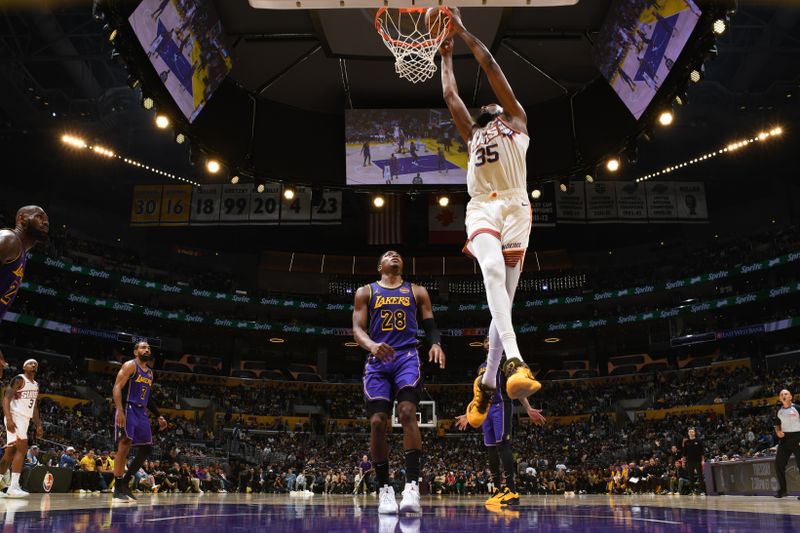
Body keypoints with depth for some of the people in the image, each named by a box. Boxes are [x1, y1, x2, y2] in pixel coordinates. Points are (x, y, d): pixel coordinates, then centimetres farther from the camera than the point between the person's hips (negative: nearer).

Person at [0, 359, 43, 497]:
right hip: (15, 417, -9)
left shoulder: (36, 385, 19)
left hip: (25, 419, 9)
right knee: (22, 449, -17)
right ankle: (13, 487, -19)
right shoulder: (19, 379, -7)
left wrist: (38, 425, 17)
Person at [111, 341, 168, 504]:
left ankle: (125, 482, 16)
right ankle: (118, 489, -10)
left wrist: (159, 416, 20)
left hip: (141, 412, 8)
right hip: (128, 409, -8)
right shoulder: (130, 365, -4)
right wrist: (119, 410, -28)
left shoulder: (150, 373, 20)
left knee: (146, 448, 6)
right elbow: (117, 387, -14)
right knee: (125, 445, -15)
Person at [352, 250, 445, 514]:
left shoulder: (417, 291, 17)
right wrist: (372, 345, -19)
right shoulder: (366, 292, 14)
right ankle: (384, 489, 4)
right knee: (377, 422, -8)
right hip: (377, 360, 1)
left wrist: (436, 343, -11)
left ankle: (412, 486, -24)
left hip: (407, 356, 0)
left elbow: (430, 326, 13)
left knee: (407, 412, -22)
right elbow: (357, 329, 4)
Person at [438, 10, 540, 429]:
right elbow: (449, 94, 36)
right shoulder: (473, 134, 32)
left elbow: (491, 67, 19)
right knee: (493, 270, -32)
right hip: (481, 208, 2)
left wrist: (462, 30, 24)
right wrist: (446, 54, 45)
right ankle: (515, 362, -45)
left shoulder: (516, 121, 21)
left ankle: (487, 383, 4)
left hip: (514, 208, -2)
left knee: (503, 302, -6)